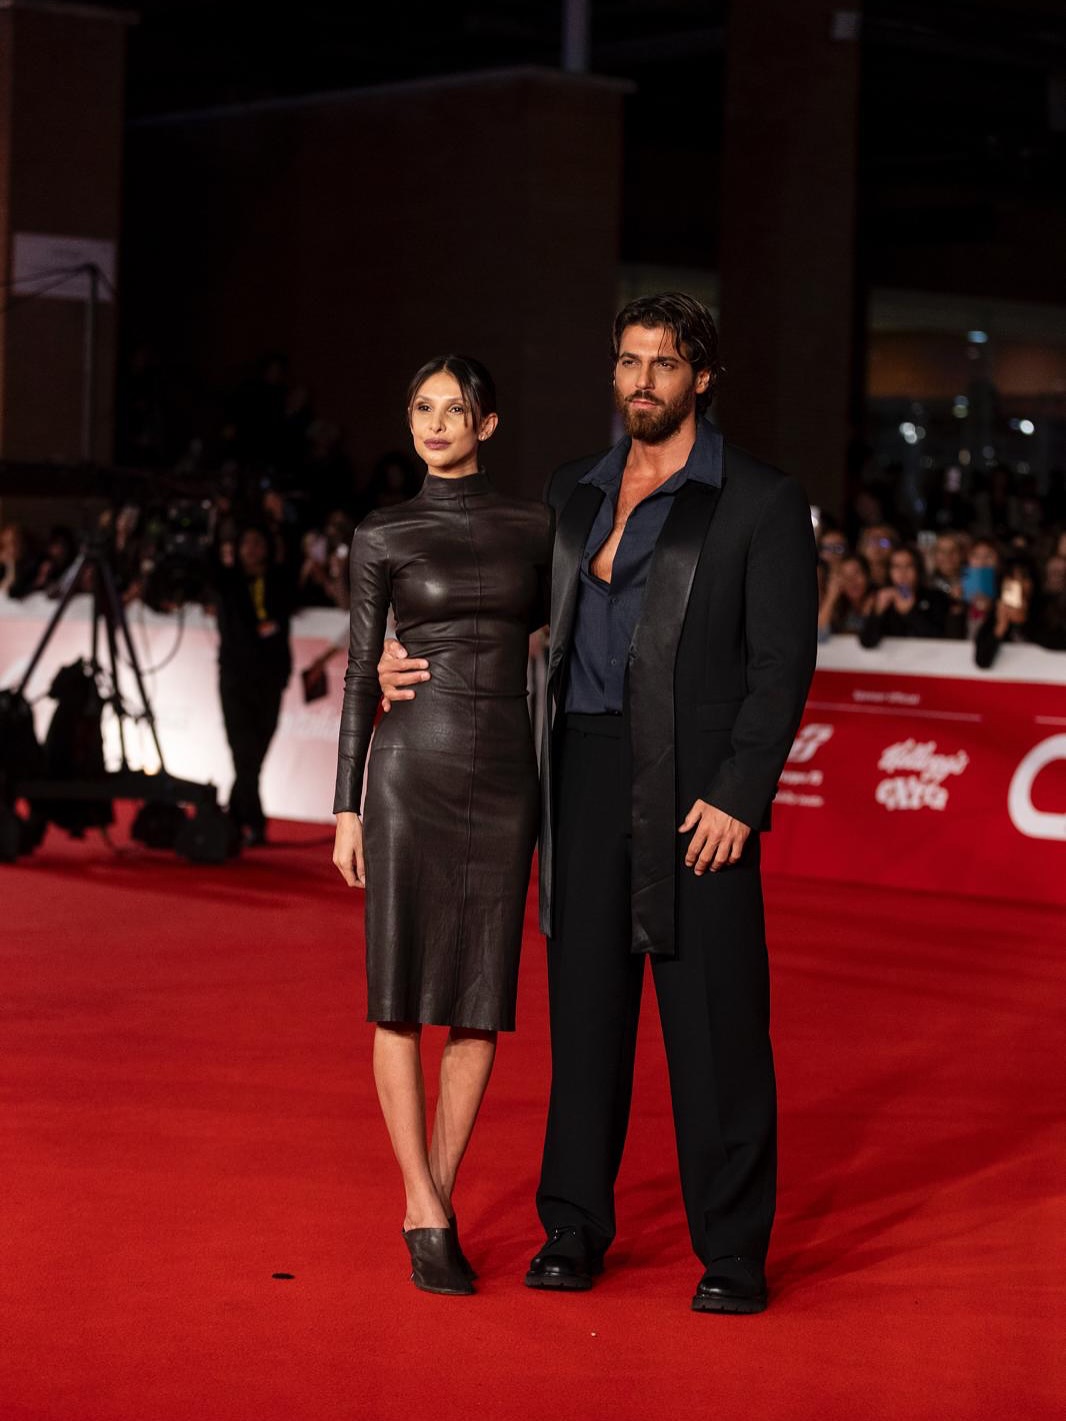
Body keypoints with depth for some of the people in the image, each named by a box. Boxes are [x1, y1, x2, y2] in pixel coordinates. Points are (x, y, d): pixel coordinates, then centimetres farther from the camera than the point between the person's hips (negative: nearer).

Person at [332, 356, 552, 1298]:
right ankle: (426, 1216, 3)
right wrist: (347, 809, -2)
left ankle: (438, 1200, 15)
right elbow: (361, 673, 2)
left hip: (504, 778, 2)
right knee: (402, 994, -3)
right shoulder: (384, 537, 2)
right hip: (411, 769, -2)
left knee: (481, 999, 4)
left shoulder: (534, 528, 9)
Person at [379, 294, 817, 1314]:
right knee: (585, 1001, 7)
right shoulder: (571, 494, 15)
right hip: (584, 774, 4)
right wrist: (416, 663, 10)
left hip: (698, 789, -4)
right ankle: (574, 1231, 17)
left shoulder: (762, 503, 0)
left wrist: (738, 797, -14)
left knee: (714, 1018, -2)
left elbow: (783, 662, -5)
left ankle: (733, 1253, 5)